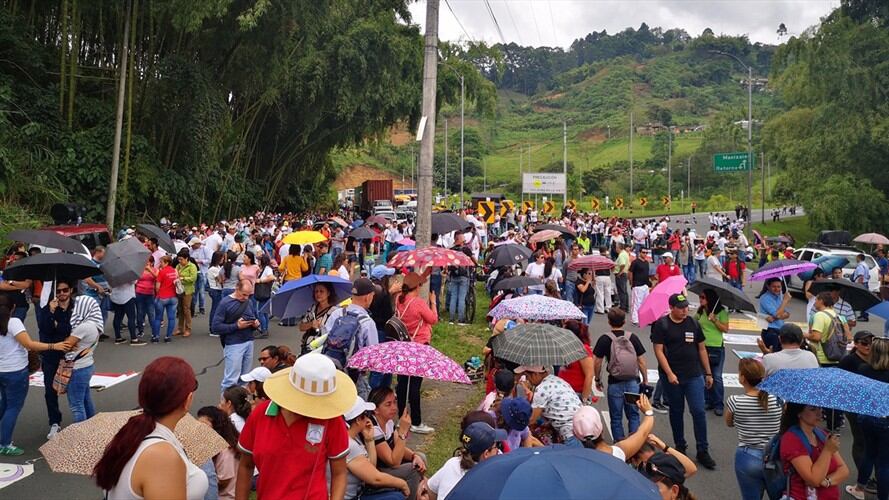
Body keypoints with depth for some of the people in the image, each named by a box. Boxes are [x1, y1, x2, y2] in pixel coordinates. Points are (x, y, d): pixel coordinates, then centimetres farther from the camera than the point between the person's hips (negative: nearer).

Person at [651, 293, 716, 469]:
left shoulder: (693, 323, 5)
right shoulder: (661, 325, -6)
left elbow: (702, 349, 11)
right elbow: (659, 351, -9)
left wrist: (708, 373, 11)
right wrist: (669, 373, -17)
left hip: (694, 376, 2)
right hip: (671, 377, -2)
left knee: (699, 411, -3)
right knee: (676, 412, 11)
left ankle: (702, 451, 7)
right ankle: (680, 447, 26)